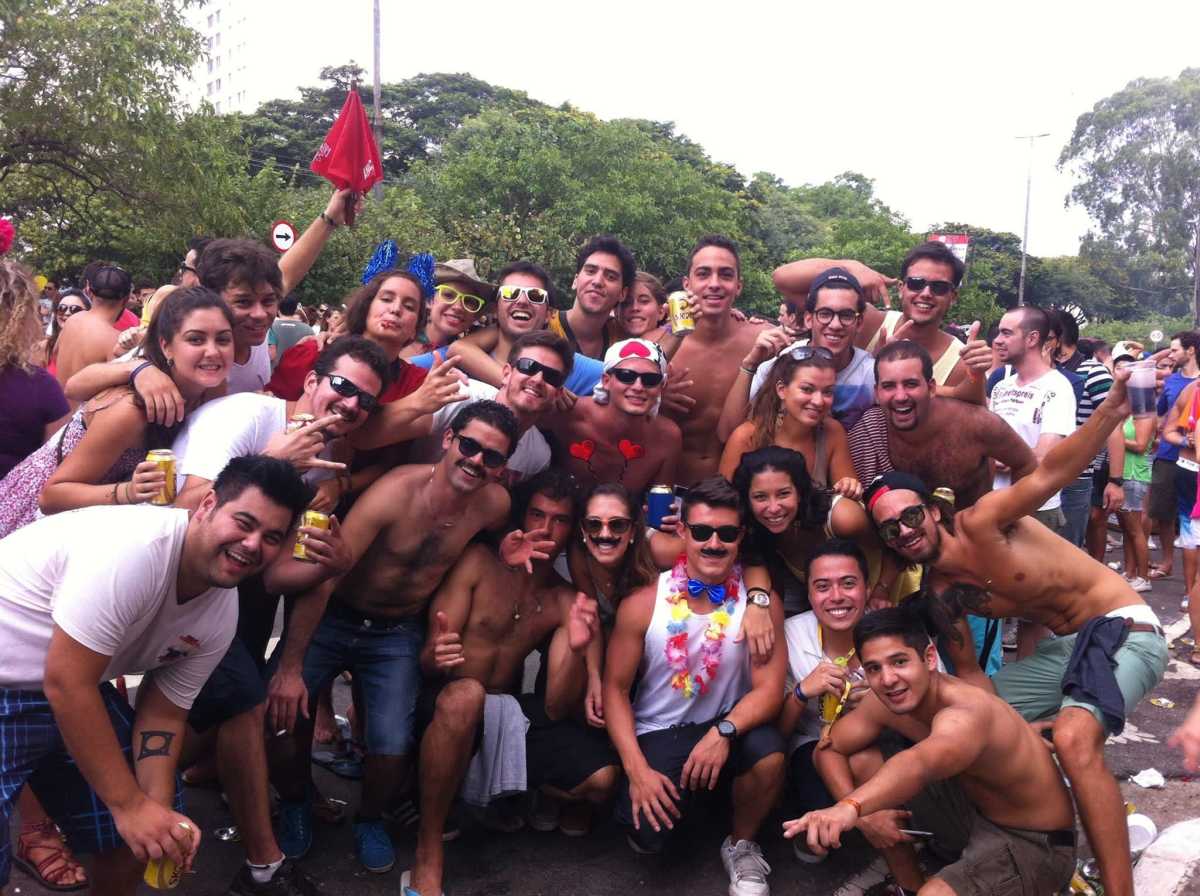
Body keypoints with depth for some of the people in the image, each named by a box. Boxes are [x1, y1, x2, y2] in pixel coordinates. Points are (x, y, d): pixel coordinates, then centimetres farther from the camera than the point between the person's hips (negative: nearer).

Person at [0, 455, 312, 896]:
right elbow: (65, 683, -28)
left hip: (76, 688, 7)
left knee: (141, 836, 7)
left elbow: (162, 714, 2)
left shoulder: (221, 616, -6)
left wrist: (160, 811, -13)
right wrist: (130, 805, -22)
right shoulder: (136, 547, -31)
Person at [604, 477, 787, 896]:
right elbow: (615, 688, -7)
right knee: (649, 835, -22)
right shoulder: (642, 603, -11)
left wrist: (724, 732, -33)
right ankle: (677, 798, 17)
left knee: (769, 754, -32)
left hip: (727, 726, 1)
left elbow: (769, 689, -14)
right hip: (657, 732, 0)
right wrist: (637, 769, -18)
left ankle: (741, 845, 1)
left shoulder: (761, 603, -10)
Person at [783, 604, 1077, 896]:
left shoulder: (966, 714, -35)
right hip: (975, 809, 8)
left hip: (1035, 843, -8)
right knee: (858, 764, -2)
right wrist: (863, 814, -18)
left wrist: (849, 807, -74)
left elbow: (920, 763, -56)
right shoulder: (884, 703, -11)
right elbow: (829, 749, -1)